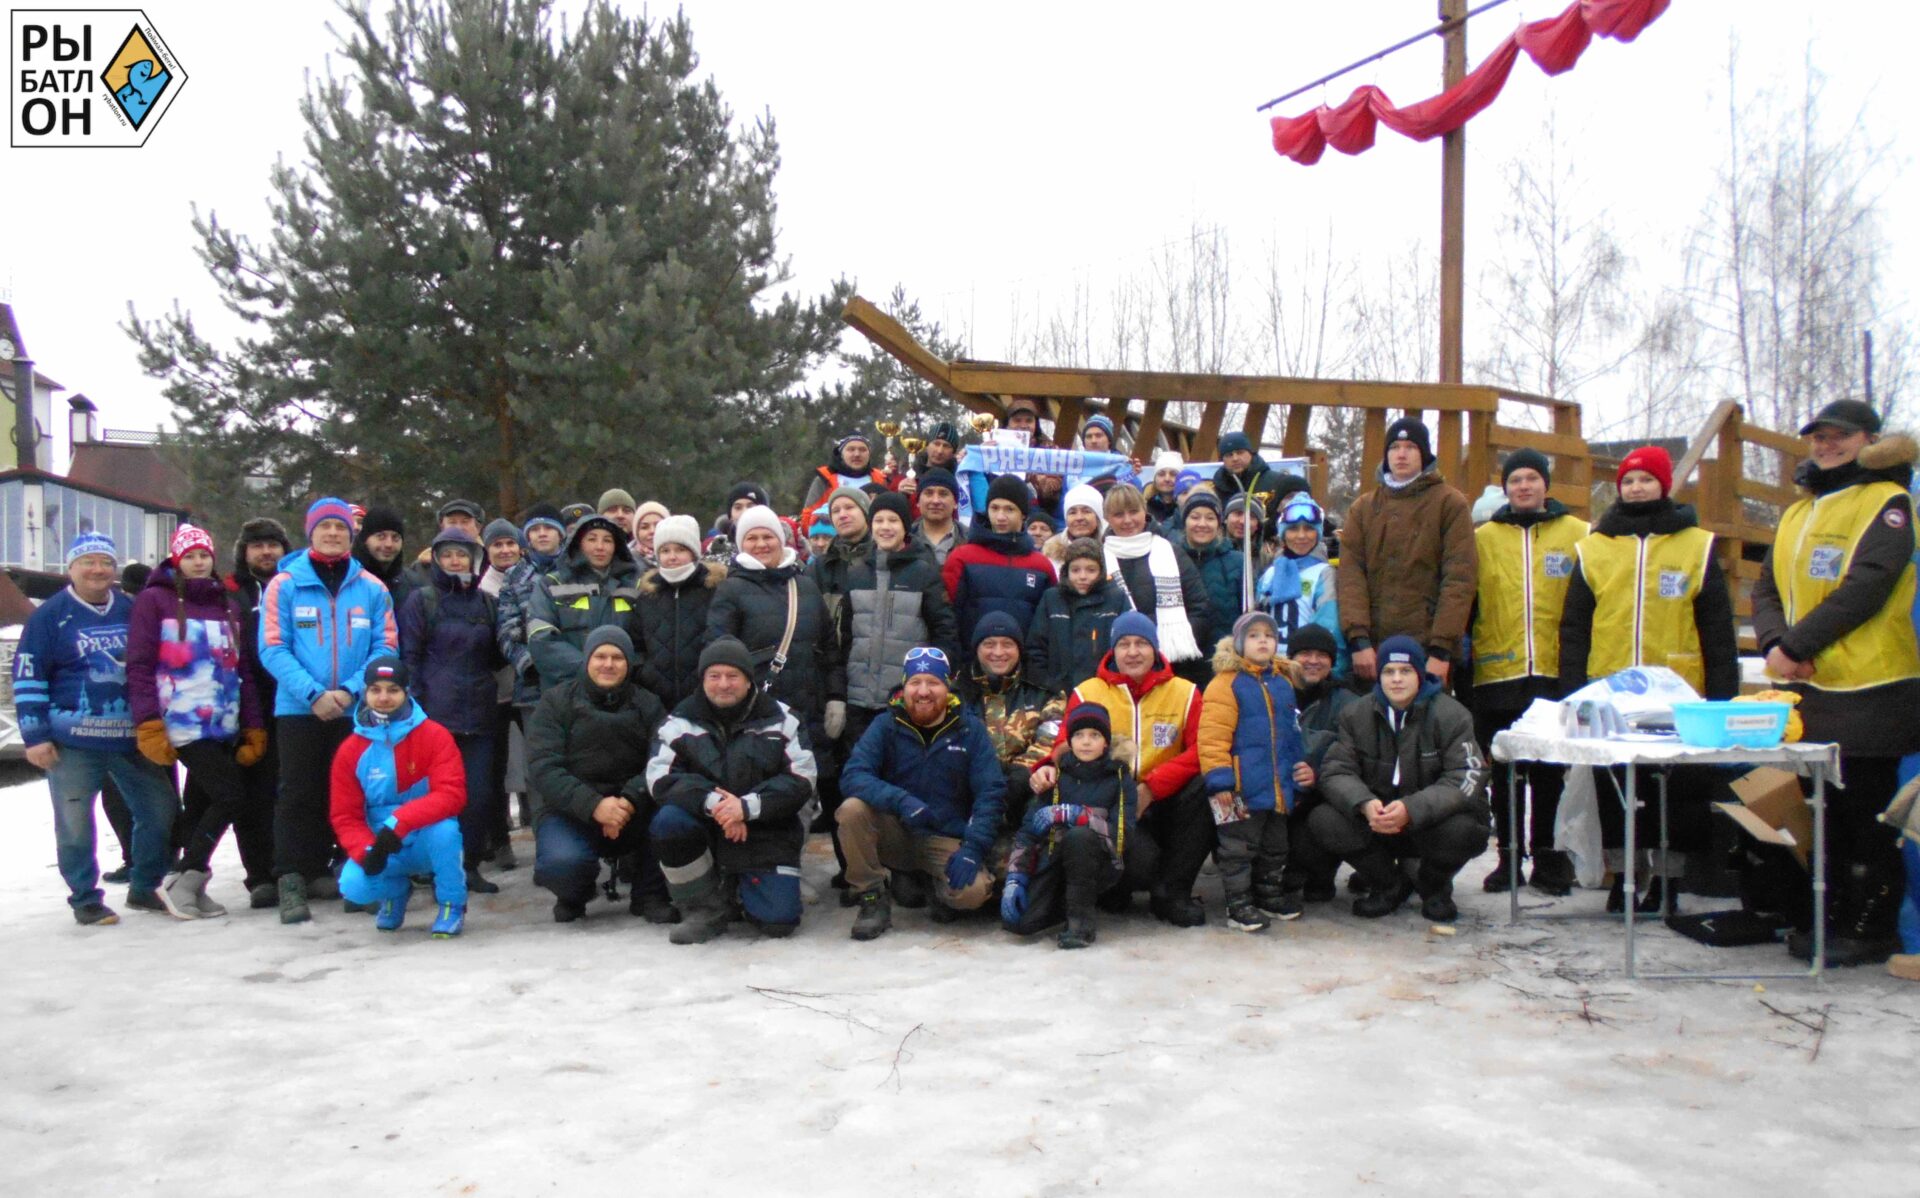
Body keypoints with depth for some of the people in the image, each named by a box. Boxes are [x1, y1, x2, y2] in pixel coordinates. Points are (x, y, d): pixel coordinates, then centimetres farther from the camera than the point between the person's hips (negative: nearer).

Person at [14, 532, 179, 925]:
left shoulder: (132, 611, 9)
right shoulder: (50, 615, -3)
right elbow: (28, 679, -5)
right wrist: (35, 736, -10)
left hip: (132, 738, 4)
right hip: (73, 741, -4)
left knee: (161, 811, 5)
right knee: (75, 824, 2)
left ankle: (144, 888, 21)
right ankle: (85, 899, 17)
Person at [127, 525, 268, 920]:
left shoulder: (229, 606, 17)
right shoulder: (154, 600, 1)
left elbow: (242, 670, 16)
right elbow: (139, 666, -4)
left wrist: (253, 727, 10)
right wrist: (148, 724, -12)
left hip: (225, 727, 5)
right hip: (184, 726, -5)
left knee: (205, 804, 5)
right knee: (231, 795, -12)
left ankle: (190, 886, 16)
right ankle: (185, 882, 0)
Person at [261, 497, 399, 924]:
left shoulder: (372, 589, 5)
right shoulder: (284, 584, -1)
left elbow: (386, 648, 1)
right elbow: (273, 649, -7)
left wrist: (350, 691, -14)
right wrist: (313, 694, -18)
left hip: (355, 711, 3)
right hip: (298, 709, -3)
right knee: (298, 794, -2)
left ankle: (318, 871, 23)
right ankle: (291, 881, 0)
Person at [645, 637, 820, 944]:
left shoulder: (780, 719, -1)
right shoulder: (682, 721, 0)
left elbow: (802, 780, -8)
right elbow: (660, 777, -10)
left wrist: (747, 807, -22)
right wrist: (712, 801, -26)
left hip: (766, 831, -1)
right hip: (704, 825, 1)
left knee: (778, 921, -16)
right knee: (667, 822, -31)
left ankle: (745, 887, 22)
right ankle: (705, 910, -8)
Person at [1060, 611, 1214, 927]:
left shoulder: (1184, 692, 4)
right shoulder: (1086, 693, 4)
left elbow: (1200, 751, -8)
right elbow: (1067, 750, 1)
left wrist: (1151, 788, -22)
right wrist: (1048, 769, -26)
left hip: (1164, 804, 2)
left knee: (1202, 788, -30)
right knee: (1142, 862, -32)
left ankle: (1171, 893, -13)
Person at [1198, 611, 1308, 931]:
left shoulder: (1283, 682, 12)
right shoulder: (1226, 683, -10)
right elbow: (1212, 736, -15)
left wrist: (1303, 766, 20)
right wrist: (1220, 780, -19)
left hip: (1279, 786, 7)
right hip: (1242, 789, -7)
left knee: (1275, 845, 18)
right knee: (1239, 847, 1)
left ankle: (1270, 895, 33)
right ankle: (1239, 905, 10)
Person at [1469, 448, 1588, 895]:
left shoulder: (1578, 535, 7)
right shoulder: (1482, 538, 9)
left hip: (1556, 674, -1)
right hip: (1497, 675, 1)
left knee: (1550, 773, 6)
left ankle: (1548, 858, 17)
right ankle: (1509, 856, 18)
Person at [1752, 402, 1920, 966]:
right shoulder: (1798, 513, 17)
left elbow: (1868, 586, -17)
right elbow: (1767, 586, 11)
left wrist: (1796, 644, -18)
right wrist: (1775, 641, -8)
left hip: (1869, 688, -7)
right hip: (1809, 687, 7)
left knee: (1867, 811, 0)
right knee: (1827, 809, 14)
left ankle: (1871, 927, 9)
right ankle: (1832, 914, 25)